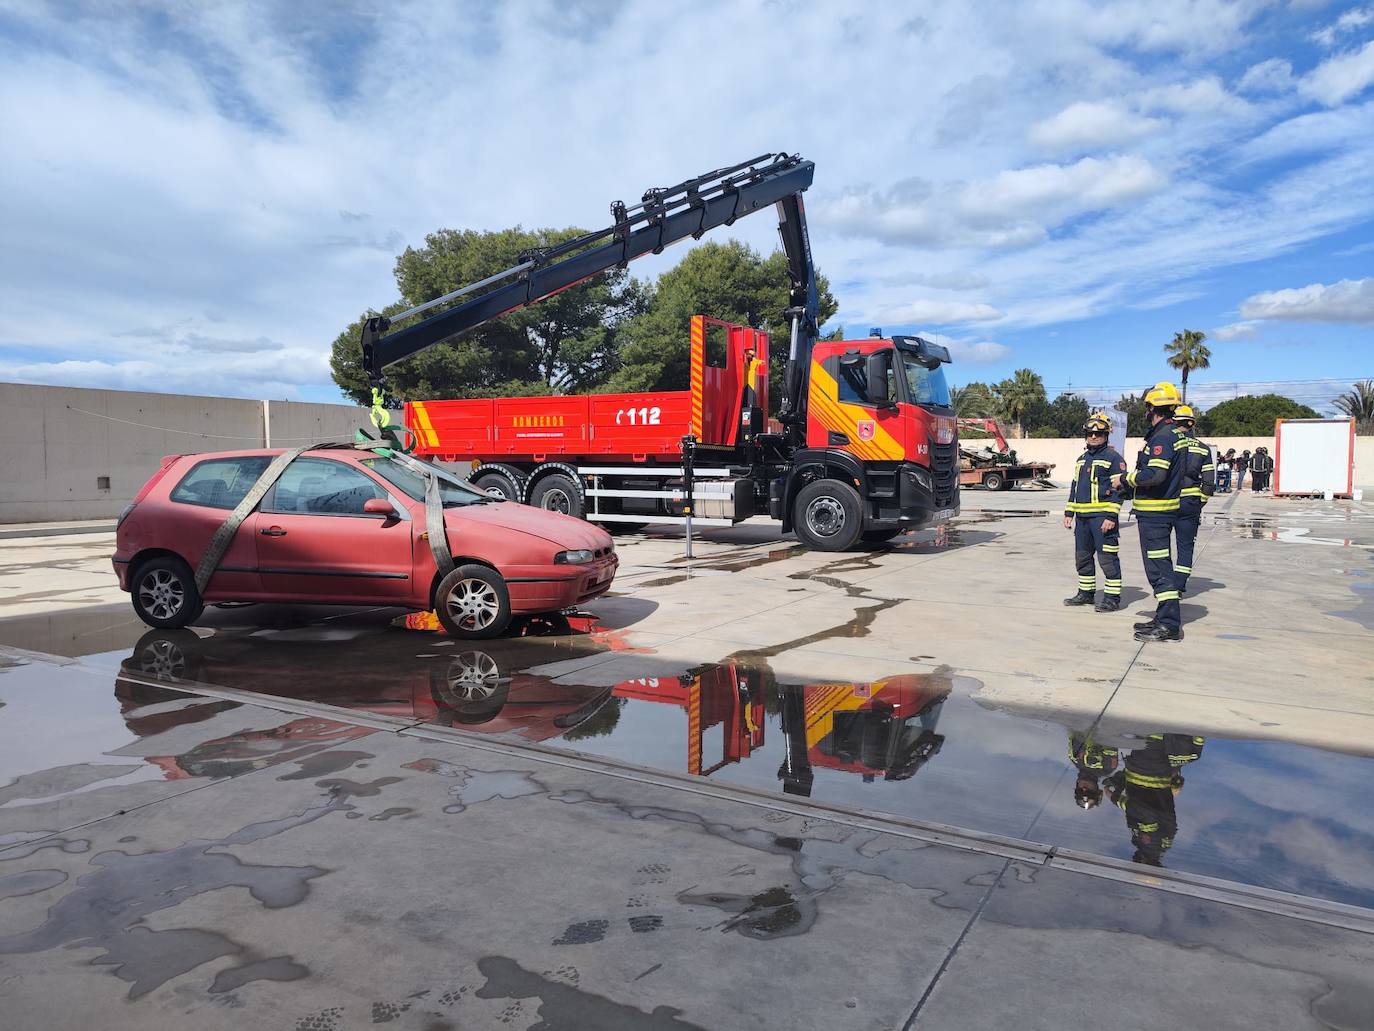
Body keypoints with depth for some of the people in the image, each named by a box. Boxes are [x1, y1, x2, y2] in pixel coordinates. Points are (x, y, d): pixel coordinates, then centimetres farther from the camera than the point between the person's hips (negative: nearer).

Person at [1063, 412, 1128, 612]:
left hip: (1102, 516, -8)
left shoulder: (1114, 458, -5)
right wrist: (1069, 513, 16)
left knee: (1107, 558, -6)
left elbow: (1119, 489, -11)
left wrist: (1111, 516, -18)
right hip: (1082, 517, 8)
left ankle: (1112, 597, 1)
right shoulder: (1081, 459, 19)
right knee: (1082, 556, 14)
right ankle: (1086, 593, 25)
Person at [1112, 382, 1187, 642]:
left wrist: (1126, 480, -12)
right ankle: (1165, 618, 26)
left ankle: (1170, 625, -4)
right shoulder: (1173, 433, 15)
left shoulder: (1163, 436, -17)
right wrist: (1130, 479, 13)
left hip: (1154, 513, -11)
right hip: (1162, 510, 11)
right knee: (1159, 565, 17)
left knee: (1158, 567, -7)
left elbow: (1155, 474, -26)